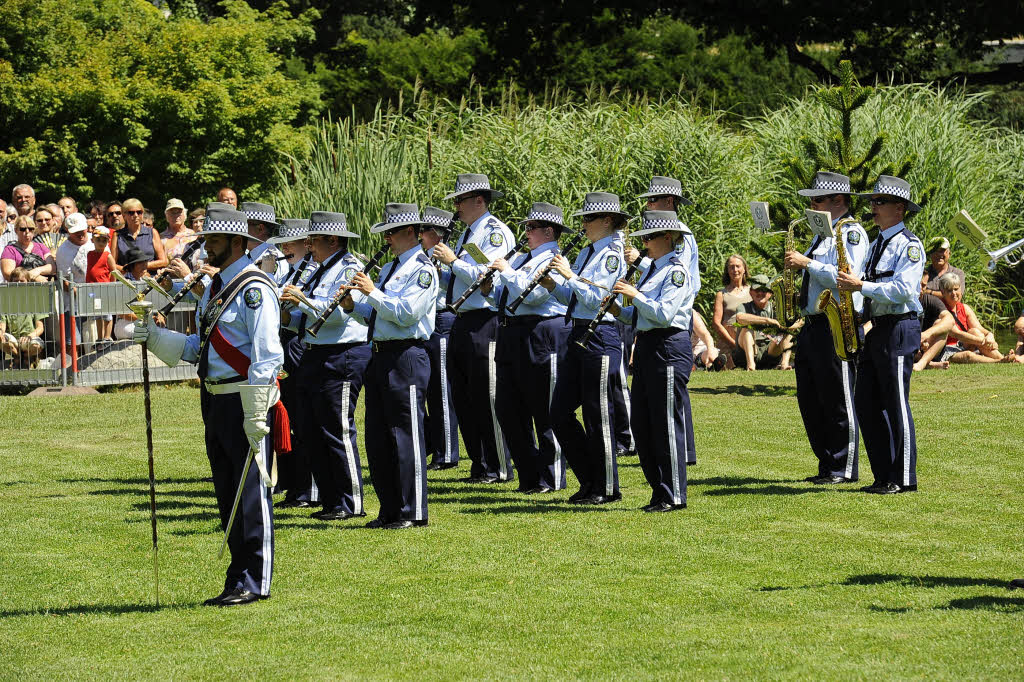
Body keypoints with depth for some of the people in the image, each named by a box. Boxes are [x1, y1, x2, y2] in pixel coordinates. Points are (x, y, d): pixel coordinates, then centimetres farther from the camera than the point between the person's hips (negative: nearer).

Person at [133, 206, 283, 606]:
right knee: (227, 495, 13)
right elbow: (199, 347, 21)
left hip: (245, 403, -10)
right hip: (215, 402, 10)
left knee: (251, 492, -5)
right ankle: (238, 580, 20)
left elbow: (266, 356, -18)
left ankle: (254, 583, -1)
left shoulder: (254, 290, -12)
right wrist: (157, 338, 6)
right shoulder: (214, 288, 17)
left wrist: (256, 415, -22)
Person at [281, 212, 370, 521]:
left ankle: (351, 504, -3)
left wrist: (303, 300, -24)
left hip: (341, 358, -10)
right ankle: (330, 502, 14)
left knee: (338, 432, -8)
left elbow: (338, 313, -21)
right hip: (315, 357, 10)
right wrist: (289, 315, 8)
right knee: (311, 434, 9)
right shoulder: (323, 271, 21)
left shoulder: (349, 269, -9)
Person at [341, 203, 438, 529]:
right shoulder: (389, 269, 20)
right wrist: (354, 306, 4)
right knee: (377, 437, 10)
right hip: (380, 355, 9)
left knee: (406, 435, -6)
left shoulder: (422, 269, -9)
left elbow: (406, 313, -20)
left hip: (406, 356, -9)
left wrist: (373, 292, -17)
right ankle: (390, 510, 17)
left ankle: (413, 512, -1)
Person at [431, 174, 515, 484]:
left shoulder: (495, 231, -10)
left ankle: (499, 469, 0)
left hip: (483, 323, -10)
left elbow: (485, 277, -21)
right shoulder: (467, 234, 20)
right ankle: (479, 466, 17)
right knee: (464, 398, 11)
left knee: (487, 399, -6)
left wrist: (453, 261, -14)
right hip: (461, 324, 10)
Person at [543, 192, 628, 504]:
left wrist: (570, 275, -16)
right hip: (578, 335, 9)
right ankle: (589, 479, 17)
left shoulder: (613, 255, -10)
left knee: (598, 414, -3)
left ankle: (607, 488, 7)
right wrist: (552, 285, 3)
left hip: (600, 337, -9)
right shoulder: (586, 253, 16)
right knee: (560, 411, 7)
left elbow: (596, 299, -18)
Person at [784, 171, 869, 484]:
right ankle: (826, 465, 18)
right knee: (810, 400, 11)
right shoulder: (823, 233, 20)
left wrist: (807, 263, -18)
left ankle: (844, 470, 1)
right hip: (812, 326, 10)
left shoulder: (851, 232, -9)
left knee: (838, 402, -4)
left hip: (838, 326, -10)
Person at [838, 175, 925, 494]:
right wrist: (847, 287, 6)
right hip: (875, 330, 9)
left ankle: (903, 479, 0)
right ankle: (883, 475, 13)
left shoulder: (909, 245, -9)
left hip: (899, 329, -9)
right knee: (866, 404, 7)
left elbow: (903, 289, -21)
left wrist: (861, 286, -22)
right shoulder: (876, 245, 18)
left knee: (896, 405, -6)